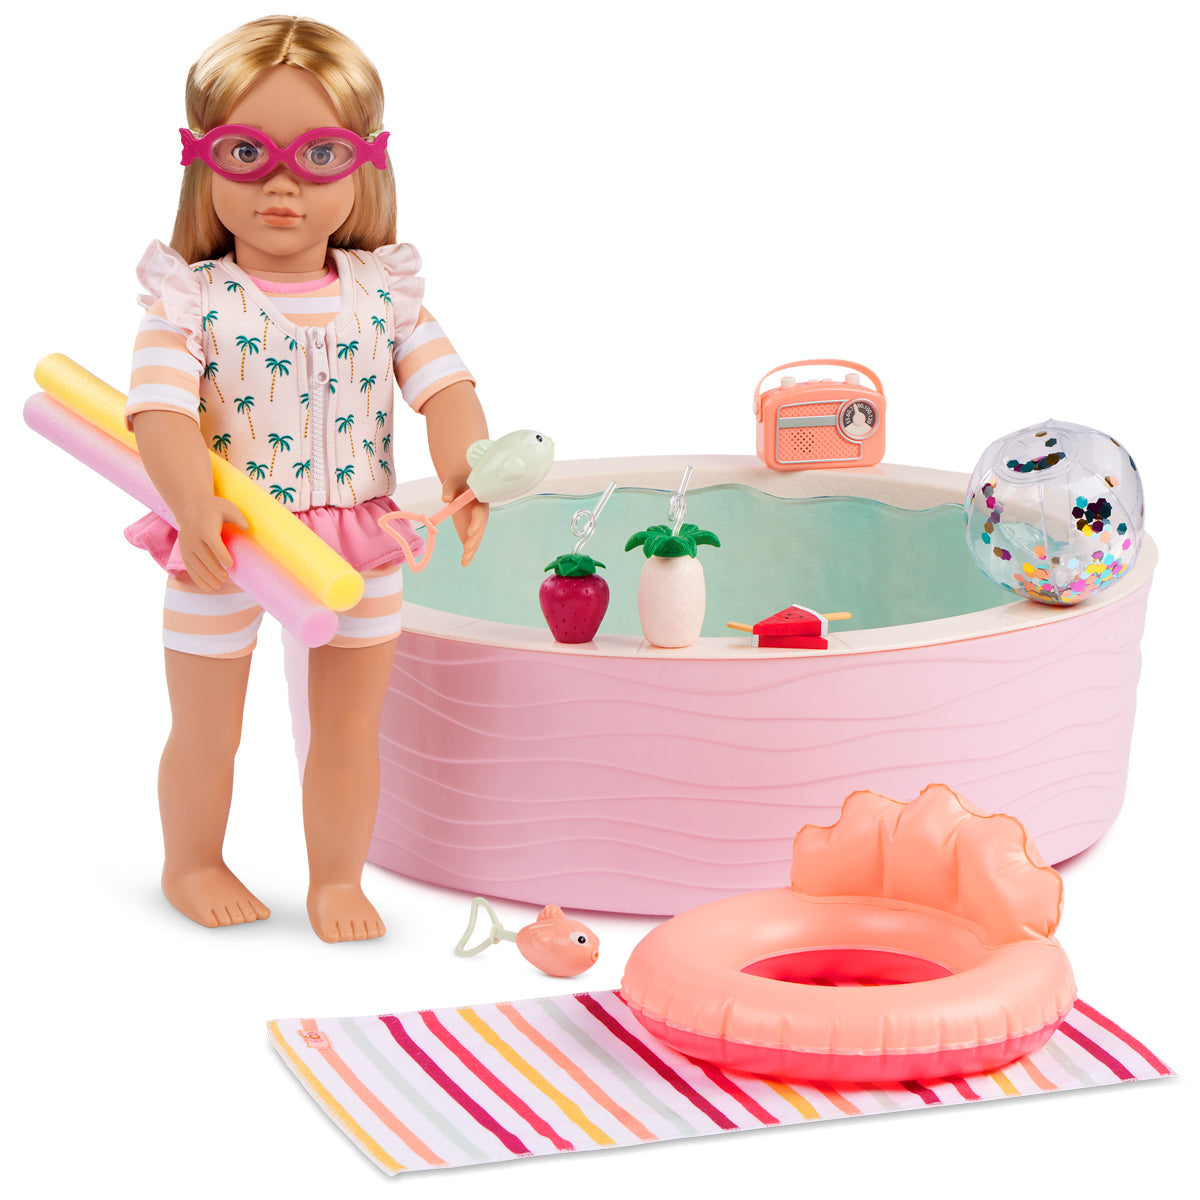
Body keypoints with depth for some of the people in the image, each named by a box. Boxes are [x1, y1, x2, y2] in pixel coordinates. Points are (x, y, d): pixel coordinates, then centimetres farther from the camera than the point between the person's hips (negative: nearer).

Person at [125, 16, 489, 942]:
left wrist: (467, 471, -26)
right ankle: (192, 863, 38)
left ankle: (338, 878, 32)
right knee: (208, 728, 15)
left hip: (360, 544, 3)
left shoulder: (383, 291, -3)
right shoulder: (192, 299, -13)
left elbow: (443, 383, -8)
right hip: (224, 547, -2)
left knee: (351, 728, 14)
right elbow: (160, 407, -22)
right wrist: (196, 505, -37)